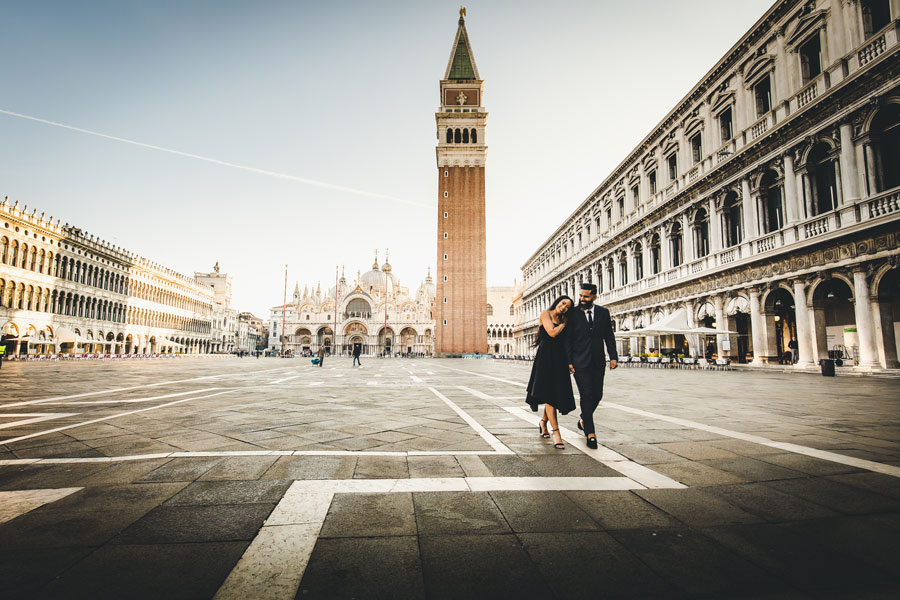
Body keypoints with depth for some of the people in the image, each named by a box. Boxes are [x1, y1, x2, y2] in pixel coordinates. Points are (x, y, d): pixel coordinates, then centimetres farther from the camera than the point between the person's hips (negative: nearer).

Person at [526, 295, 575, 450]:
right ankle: (556, 432, -9)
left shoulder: (563, 320, 16)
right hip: (546, 357, -6)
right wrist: (564, 323, -2)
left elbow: (567, 340, 10)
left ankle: (543, 422, 33)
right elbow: (552, 333, -12)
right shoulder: (545, 314, 0)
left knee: (557, 393, 9)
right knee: (549, 393, -8)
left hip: (560, 359, 6)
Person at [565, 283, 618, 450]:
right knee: (586, 395, -6)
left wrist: (613, 357, -1)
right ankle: (590, 433, 1)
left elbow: (609, 336, 8)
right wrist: (569, 361, -9)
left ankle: (584, 420, 35)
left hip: (598, 362, 4)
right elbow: (568, 339, -3)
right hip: (580, 362, -3)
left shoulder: (603, 313, 6)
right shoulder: (572, 314, -3)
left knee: (597, 395, 9)